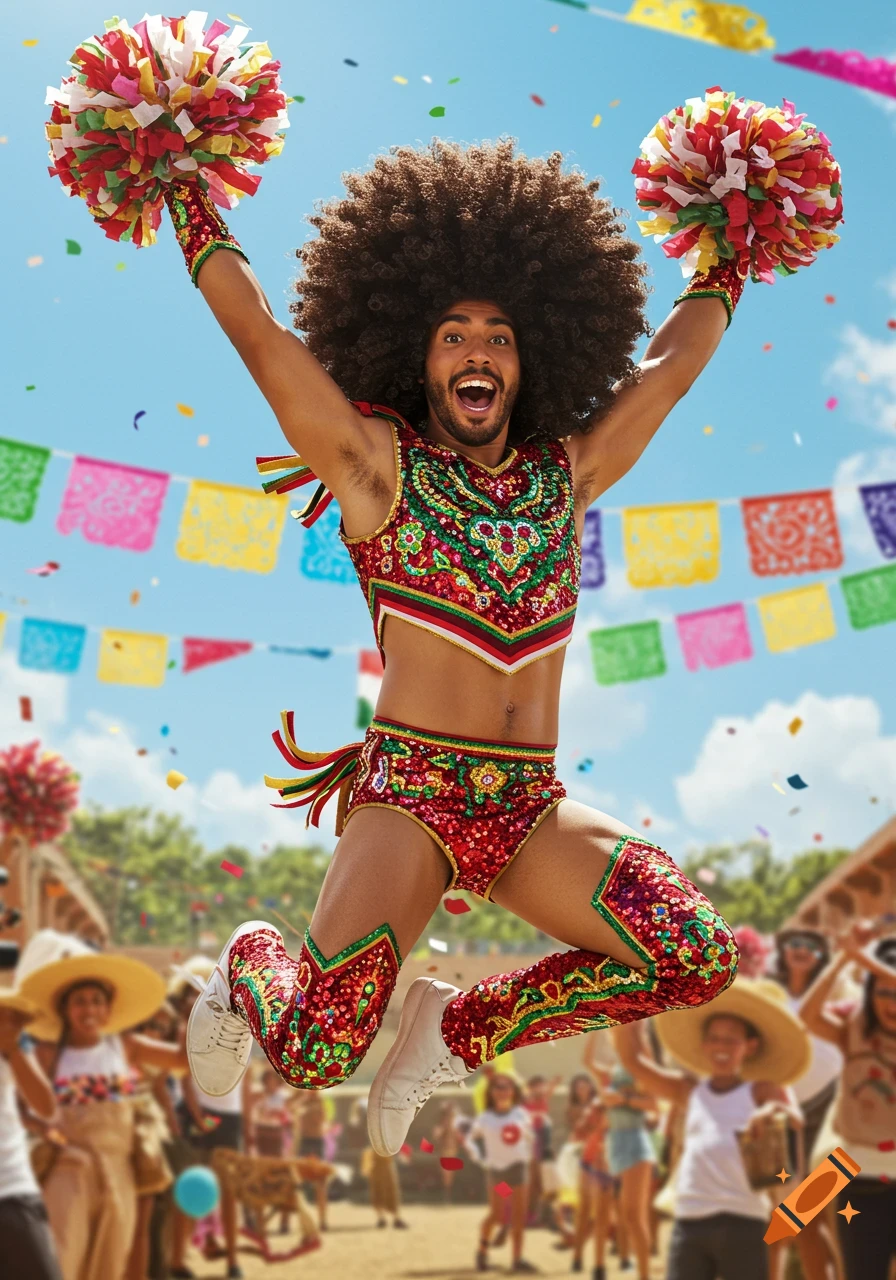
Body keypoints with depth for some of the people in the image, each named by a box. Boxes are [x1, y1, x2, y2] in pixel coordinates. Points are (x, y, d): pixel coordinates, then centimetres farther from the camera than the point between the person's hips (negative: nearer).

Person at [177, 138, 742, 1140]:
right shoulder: (378, 465, 3)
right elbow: (257, 333, 1)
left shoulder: (569, 472, 14)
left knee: (698, 957, -20)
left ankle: (459, 1029, 5)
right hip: (409, 794, -4)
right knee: (316, 1054, -21)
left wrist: (727, 255, 33)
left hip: (530, 811, 4)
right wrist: (183, 190, 8)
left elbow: (673, 359, 23)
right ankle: (250, 964, 19)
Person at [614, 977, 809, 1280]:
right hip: (689, 1221, 3)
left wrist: (773, 1111, -36)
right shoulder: (689, 1089, 15)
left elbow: (795, 1120, -12)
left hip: (742, 1221, -3)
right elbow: (631, 1058, 10)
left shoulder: (762, 1090, 7)